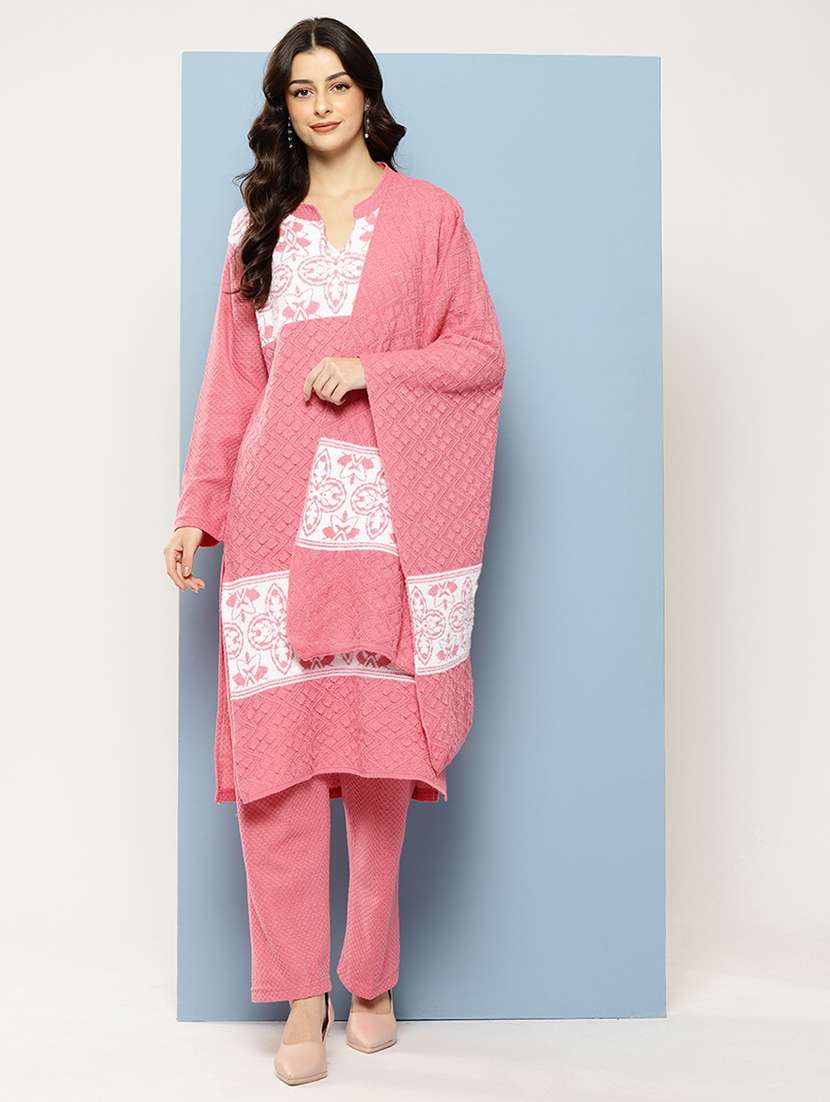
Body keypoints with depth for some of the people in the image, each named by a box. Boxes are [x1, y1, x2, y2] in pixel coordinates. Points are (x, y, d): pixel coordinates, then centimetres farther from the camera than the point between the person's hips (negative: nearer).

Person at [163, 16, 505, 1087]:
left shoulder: (427, 213, 11)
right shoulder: (259, 225, 17)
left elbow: (481, 354, 6)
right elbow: (231, 382, 15)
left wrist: (373, 369, -9)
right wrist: (198, 507, 8)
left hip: (391, 513, -1)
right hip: (280, 507, 2)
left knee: (380, 744, -1)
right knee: (275, 746, -6)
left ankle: (371, 977, 17)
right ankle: (302, 997, 7)